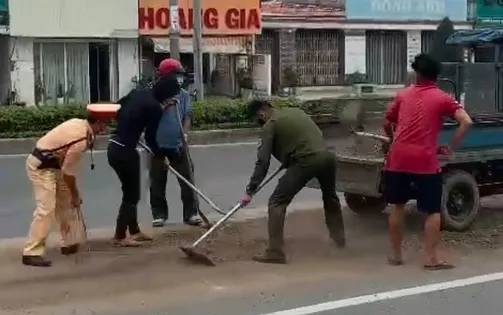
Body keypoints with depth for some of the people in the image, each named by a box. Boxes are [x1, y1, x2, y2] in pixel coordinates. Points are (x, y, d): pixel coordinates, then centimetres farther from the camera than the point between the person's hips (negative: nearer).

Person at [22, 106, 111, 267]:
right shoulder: (82, 139, -27)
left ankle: (69, 244, 25)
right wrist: (75, 195, -4)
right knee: (46, 208, -16)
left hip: (53, 164, 10)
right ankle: (32, 253, -14)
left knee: (65, 203, 16)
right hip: (41, 166, -10)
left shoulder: (79, 123, -1)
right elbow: (68, 171, -19)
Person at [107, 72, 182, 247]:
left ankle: (134, 231, 27)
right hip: (125, 151, -8)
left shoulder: (137, 92, 8)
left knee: (130, 192, 18)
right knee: (131, 195, 4)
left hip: (114, 147, 8)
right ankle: (120, 237, 7)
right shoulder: (155, 107, -14)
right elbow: (150, 137, -7)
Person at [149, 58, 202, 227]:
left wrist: (184, 133, -14)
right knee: (157, 182, 6)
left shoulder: (184, 95, 3)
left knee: (187, 179, -1)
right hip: (157, 144, -1)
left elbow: (187, 116, 1)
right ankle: (159, 214, 17)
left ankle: (191, 213, 5)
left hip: (178, 144, 2)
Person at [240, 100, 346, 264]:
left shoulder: (269, 126, 4)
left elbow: (262, 161, -1)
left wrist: (250, 191, 2)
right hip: (327, 156, 7)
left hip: (306, 161, -7)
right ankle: (339, 238, 48)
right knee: (330, 197, 34)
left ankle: (275, 252, -4)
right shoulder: (296, 111, 24)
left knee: (276, 203, 2)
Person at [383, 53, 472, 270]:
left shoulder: (403, 95, 14)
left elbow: (387, 124, 23)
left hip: (398, 158, 3)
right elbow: (466, 122, -9)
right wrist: (451, 148, -1)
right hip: (425, 161, -3)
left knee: (397, 206, 16)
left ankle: (396, 255, 20)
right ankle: (431, 258, 4)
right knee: (433, 211, 8)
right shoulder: (443, 99, 4)